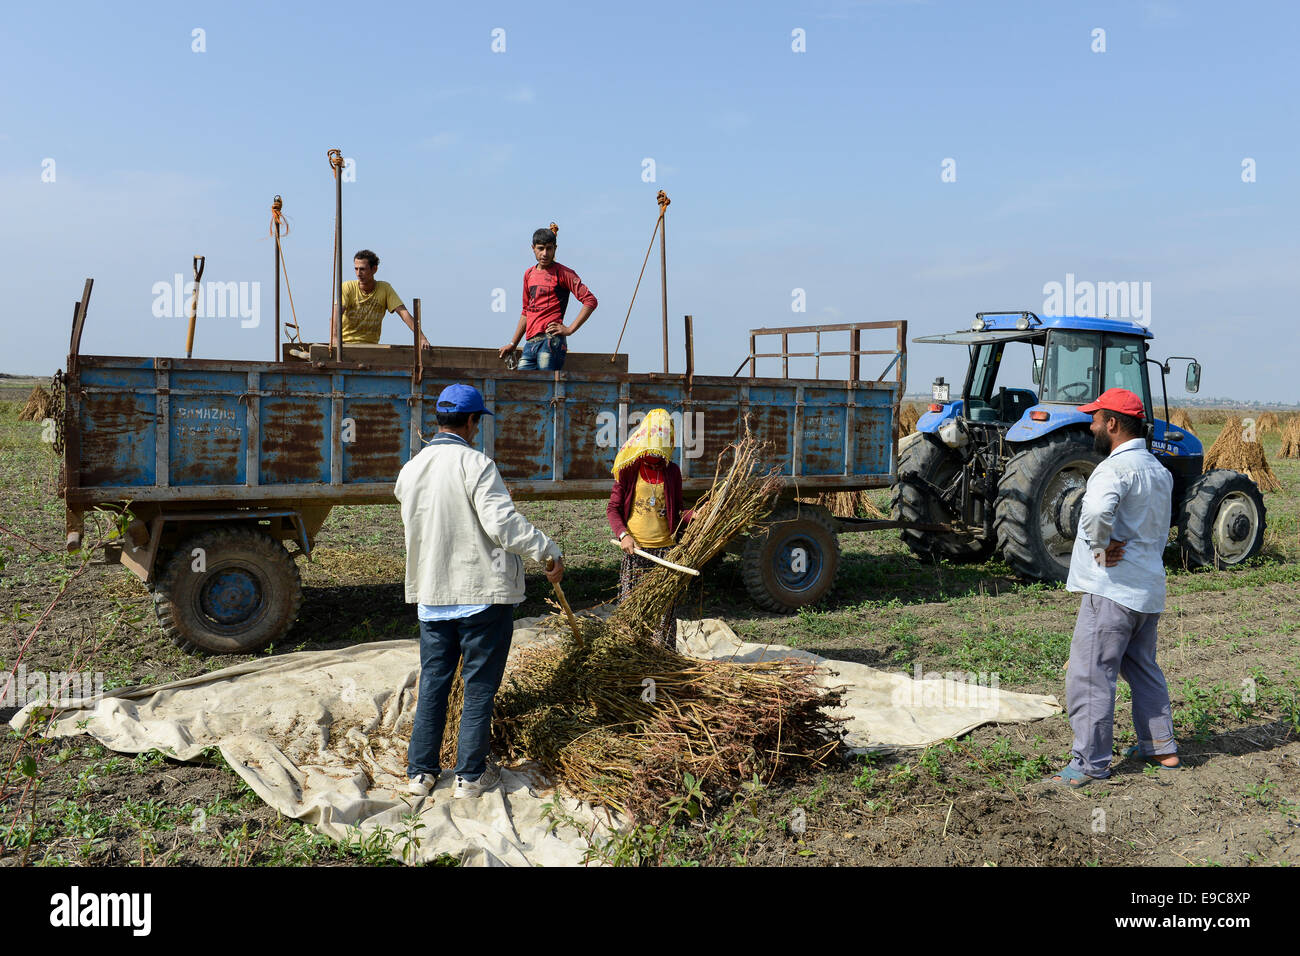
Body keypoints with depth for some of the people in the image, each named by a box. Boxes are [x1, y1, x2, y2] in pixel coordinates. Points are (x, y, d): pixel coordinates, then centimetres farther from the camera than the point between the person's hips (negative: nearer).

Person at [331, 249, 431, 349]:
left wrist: (422, 338, -20)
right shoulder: (347, 287, -5)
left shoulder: (385, 288, -1)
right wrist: (333, 338, -38)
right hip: (345, 343, -1)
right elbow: (336, 313, -19)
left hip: (370, 344, 1)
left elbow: (403, 313, -7)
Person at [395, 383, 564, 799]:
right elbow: (502, 521, -23)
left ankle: (421, 771, 20)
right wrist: (549, 551, -15)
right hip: (482, 592, -6)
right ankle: (471, 774, 12)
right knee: (480, 685, 6)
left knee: (432, 681, 15)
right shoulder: (475, 464, -15)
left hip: (430, 593, 6)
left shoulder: (410, 471, 6)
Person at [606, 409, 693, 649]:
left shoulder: (671, 471, 8)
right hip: (635, 548, -1)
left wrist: (694, 515, -5)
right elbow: (613, 508, 3)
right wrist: (623, 535, -12)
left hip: (665, 548, 1)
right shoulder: (629, 469, 2)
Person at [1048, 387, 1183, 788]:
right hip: (1149, 589, 10)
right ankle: (1161, 748, 32)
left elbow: (1097, 510, -37)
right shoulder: (1159, 470, 15)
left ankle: (1090, 763, 0)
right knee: (1143, 669, 23)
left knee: (1089, 675, -4)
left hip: (1112, 589, -10)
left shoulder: (1117, 467, -17)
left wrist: (1101, 549, -22)